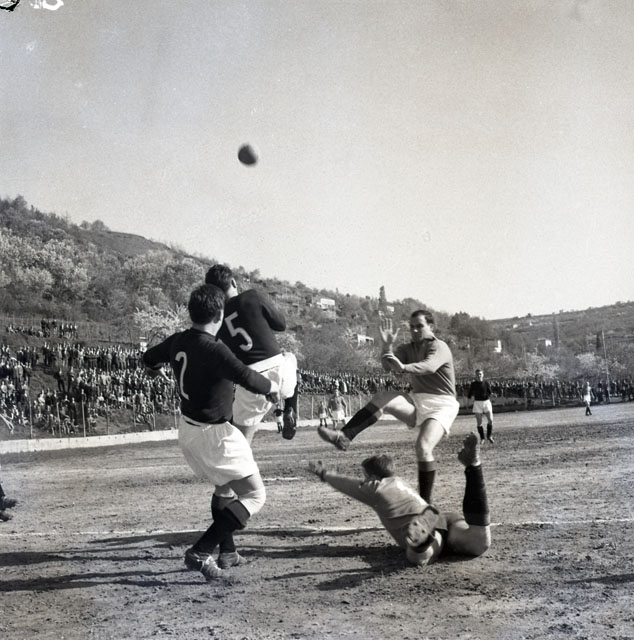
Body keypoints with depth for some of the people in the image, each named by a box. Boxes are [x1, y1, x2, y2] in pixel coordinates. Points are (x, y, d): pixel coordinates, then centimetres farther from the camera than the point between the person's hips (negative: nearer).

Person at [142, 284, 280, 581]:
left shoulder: (177, 342, 0)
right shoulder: (214, 350, -25)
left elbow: (149, 359, 20)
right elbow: (250, 379, -29)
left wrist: (157, 370, 44)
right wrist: (272, 386, -7)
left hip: (187, 428, 9)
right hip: (213, 434, -9)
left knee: (224, 488, 27)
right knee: (254, 495, -2)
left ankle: (227, 553, 35)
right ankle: (201, 551, -9)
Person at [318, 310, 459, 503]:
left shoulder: (439, 347, -10)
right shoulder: (408, 348, 10)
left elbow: (429, 367, -34)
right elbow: (388, 366, -8)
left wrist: (404, 368, -52)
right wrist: (387, 346, -27)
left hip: (441, 404, -5)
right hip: (417, 401, 5)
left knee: (423, 447, -26)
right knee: (382, 397, -22)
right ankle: (343, 437, -33)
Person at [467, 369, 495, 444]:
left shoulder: (486, 383, 1)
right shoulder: (473, 384, 1)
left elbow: (489, 392, 0)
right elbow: (470, 393, 9)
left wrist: (491, 394, -19)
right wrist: (468, 397, -6)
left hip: (486, 402, 0)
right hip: (477, 403, 0)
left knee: (490, 420, -9)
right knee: (479, 422, -1)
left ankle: (489, 436, 11)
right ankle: (482, 438, 13)